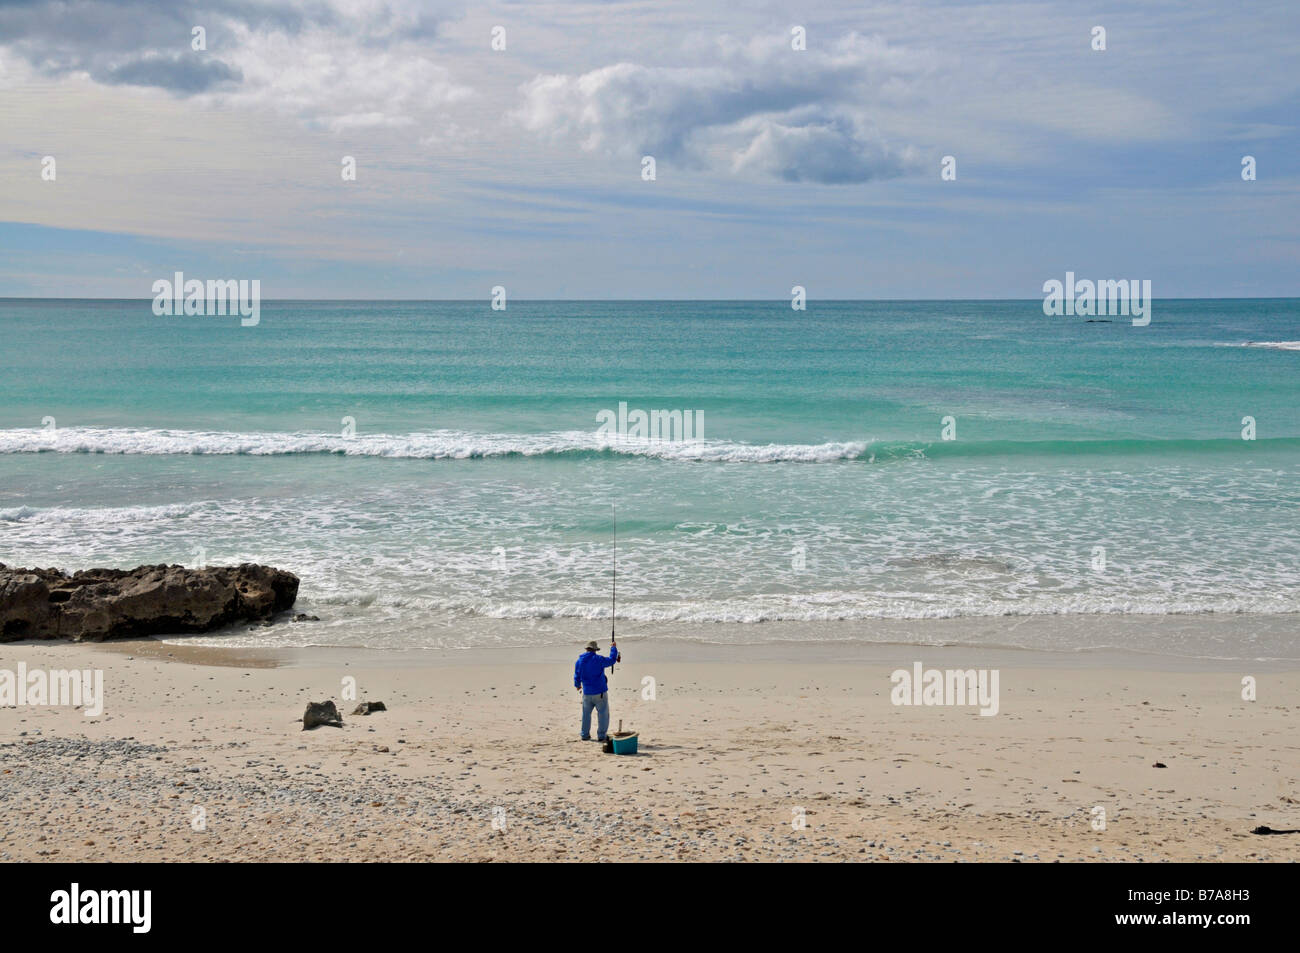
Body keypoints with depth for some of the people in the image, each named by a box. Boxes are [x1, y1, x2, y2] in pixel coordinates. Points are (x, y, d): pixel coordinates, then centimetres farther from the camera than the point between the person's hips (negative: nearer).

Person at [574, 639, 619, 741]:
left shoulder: (579, 661, 2)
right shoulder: (598, 659, -13)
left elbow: (577, 676, 12)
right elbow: (611, 660, -6)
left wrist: (577, 685, 32)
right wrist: (613, 648, 8)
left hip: (587, 693, 5)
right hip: (600, 692, -4)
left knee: (586, 714, 17)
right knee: (603, 714, 5)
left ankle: (585, 735, 19)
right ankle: (601, 735, 2)